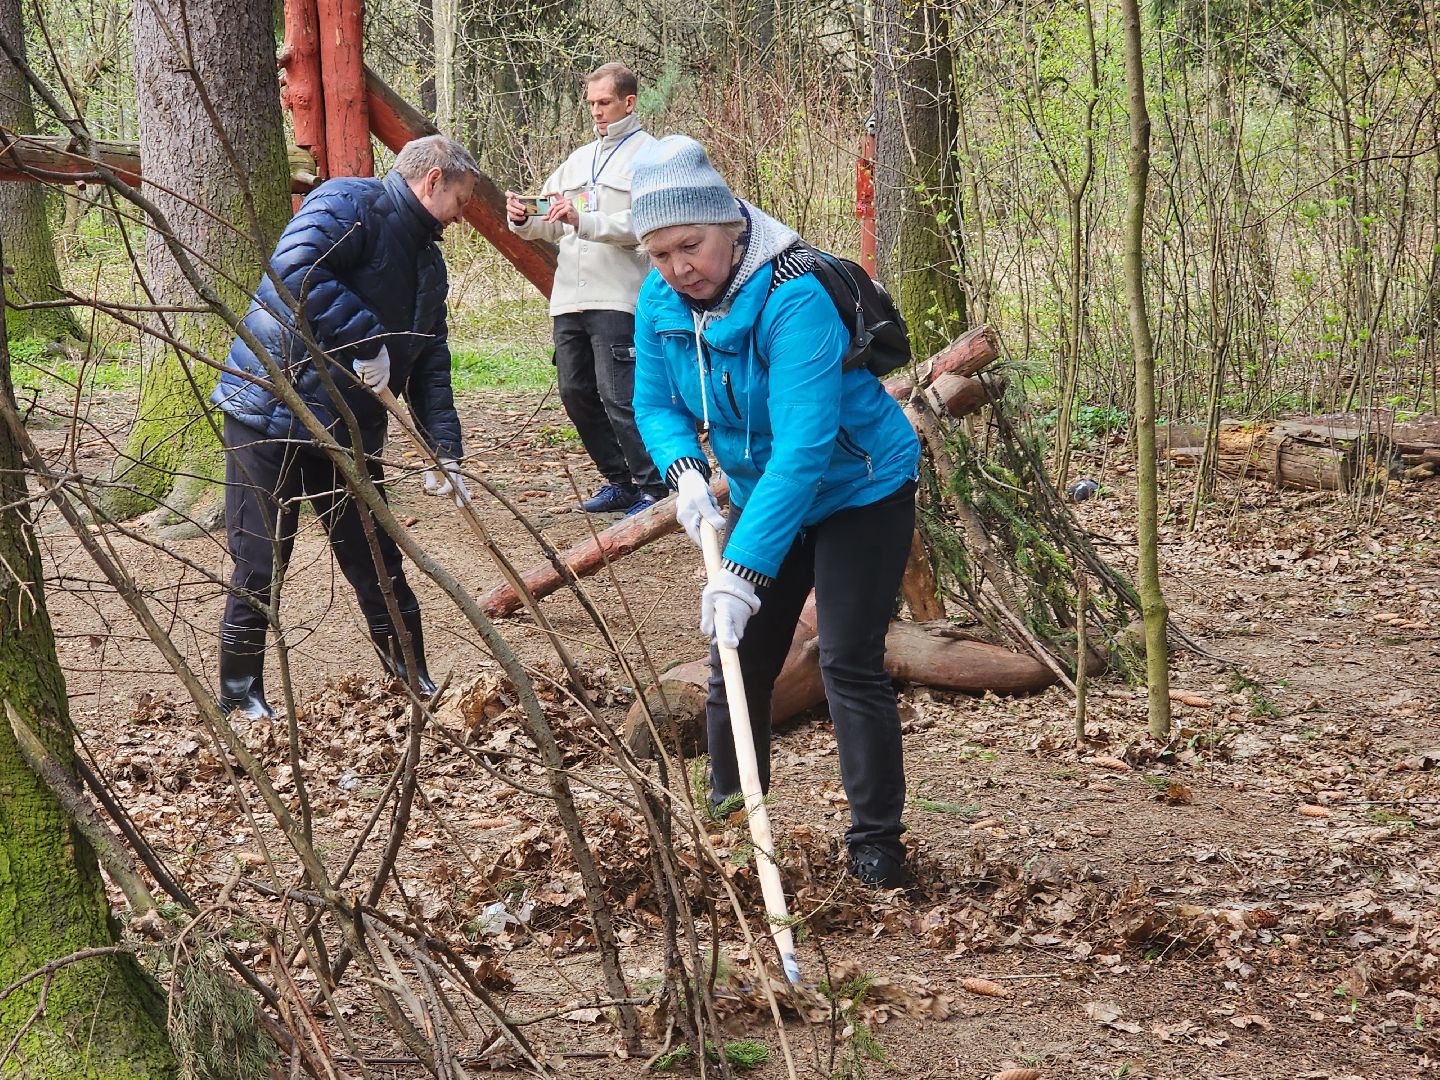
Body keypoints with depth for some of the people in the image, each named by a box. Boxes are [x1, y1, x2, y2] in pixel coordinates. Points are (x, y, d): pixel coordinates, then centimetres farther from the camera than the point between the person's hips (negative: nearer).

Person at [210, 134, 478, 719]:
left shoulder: (429, 262, 15)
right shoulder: (349, 203, -12)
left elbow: (431, 365, 15)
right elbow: (295, 266, -31)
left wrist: (444, 452, 4)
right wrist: (366, 340, -30)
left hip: (350, 430, 8)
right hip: (270, 413, -8)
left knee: (378, 565, 12)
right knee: (259, 566, -2)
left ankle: (414, 684, 23)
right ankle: (241, 697, 10)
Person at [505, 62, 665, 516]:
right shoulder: (579, 160, 22)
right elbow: (550, 226, 19)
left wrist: (584, 220, -23)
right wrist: (524, 219, -3)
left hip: (618, 299, -8)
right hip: (570, 298, 8)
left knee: (619, 395, -13)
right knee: (575, 392, 9)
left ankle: (653, 487, -5)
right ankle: (618, 481, 21)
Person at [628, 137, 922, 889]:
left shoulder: (794, 298, -33)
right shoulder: (661, 302, -11)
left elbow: (803, 446, -39)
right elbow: (654, 403, 1)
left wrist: (744, 568, -44)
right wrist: (684, 470, -23)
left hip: (859, 492, -7)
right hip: (761, 495, 7)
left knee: (850, 663, -10)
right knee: (737, 661, 9)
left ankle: (876, 839, 1)